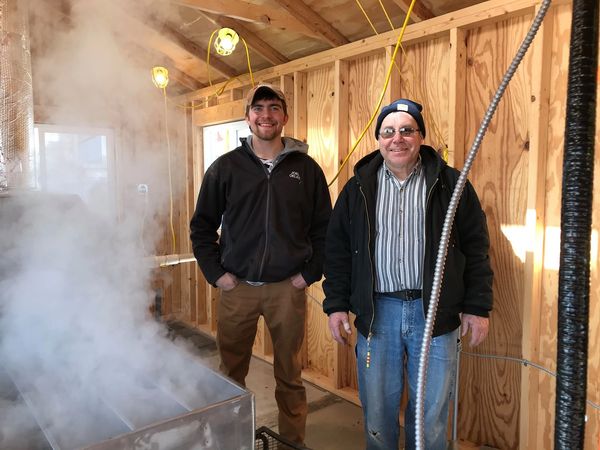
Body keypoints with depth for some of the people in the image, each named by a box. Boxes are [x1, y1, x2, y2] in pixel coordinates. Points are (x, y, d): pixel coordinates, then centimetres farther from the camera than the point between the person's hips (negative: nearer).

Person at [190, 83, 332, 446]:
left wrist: (310, 273, -2)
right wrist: (216, 273, -1)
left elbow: (325, 228, 5)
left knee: (289, 376, 12)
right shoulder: (226, 167, 2)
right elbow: (202, 226, 6)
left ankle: (293, 441, 32)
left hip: (288, 289, 0)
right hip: (236, 287, 1)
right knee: (231, 374, 13)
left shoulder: (306, 168, 2)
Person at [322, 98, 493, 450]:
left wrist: (478, 307, 0)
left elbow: (476, 249, 3)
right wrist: (336, 305, 2)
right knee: (377, 408, 13)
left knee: (432, 411, 11)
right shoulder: (358, 189, 5)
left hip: (435, 312, -1)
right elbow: (338, 252, 6)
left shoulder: (450, 183, 1)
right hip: (376, 312, 1)